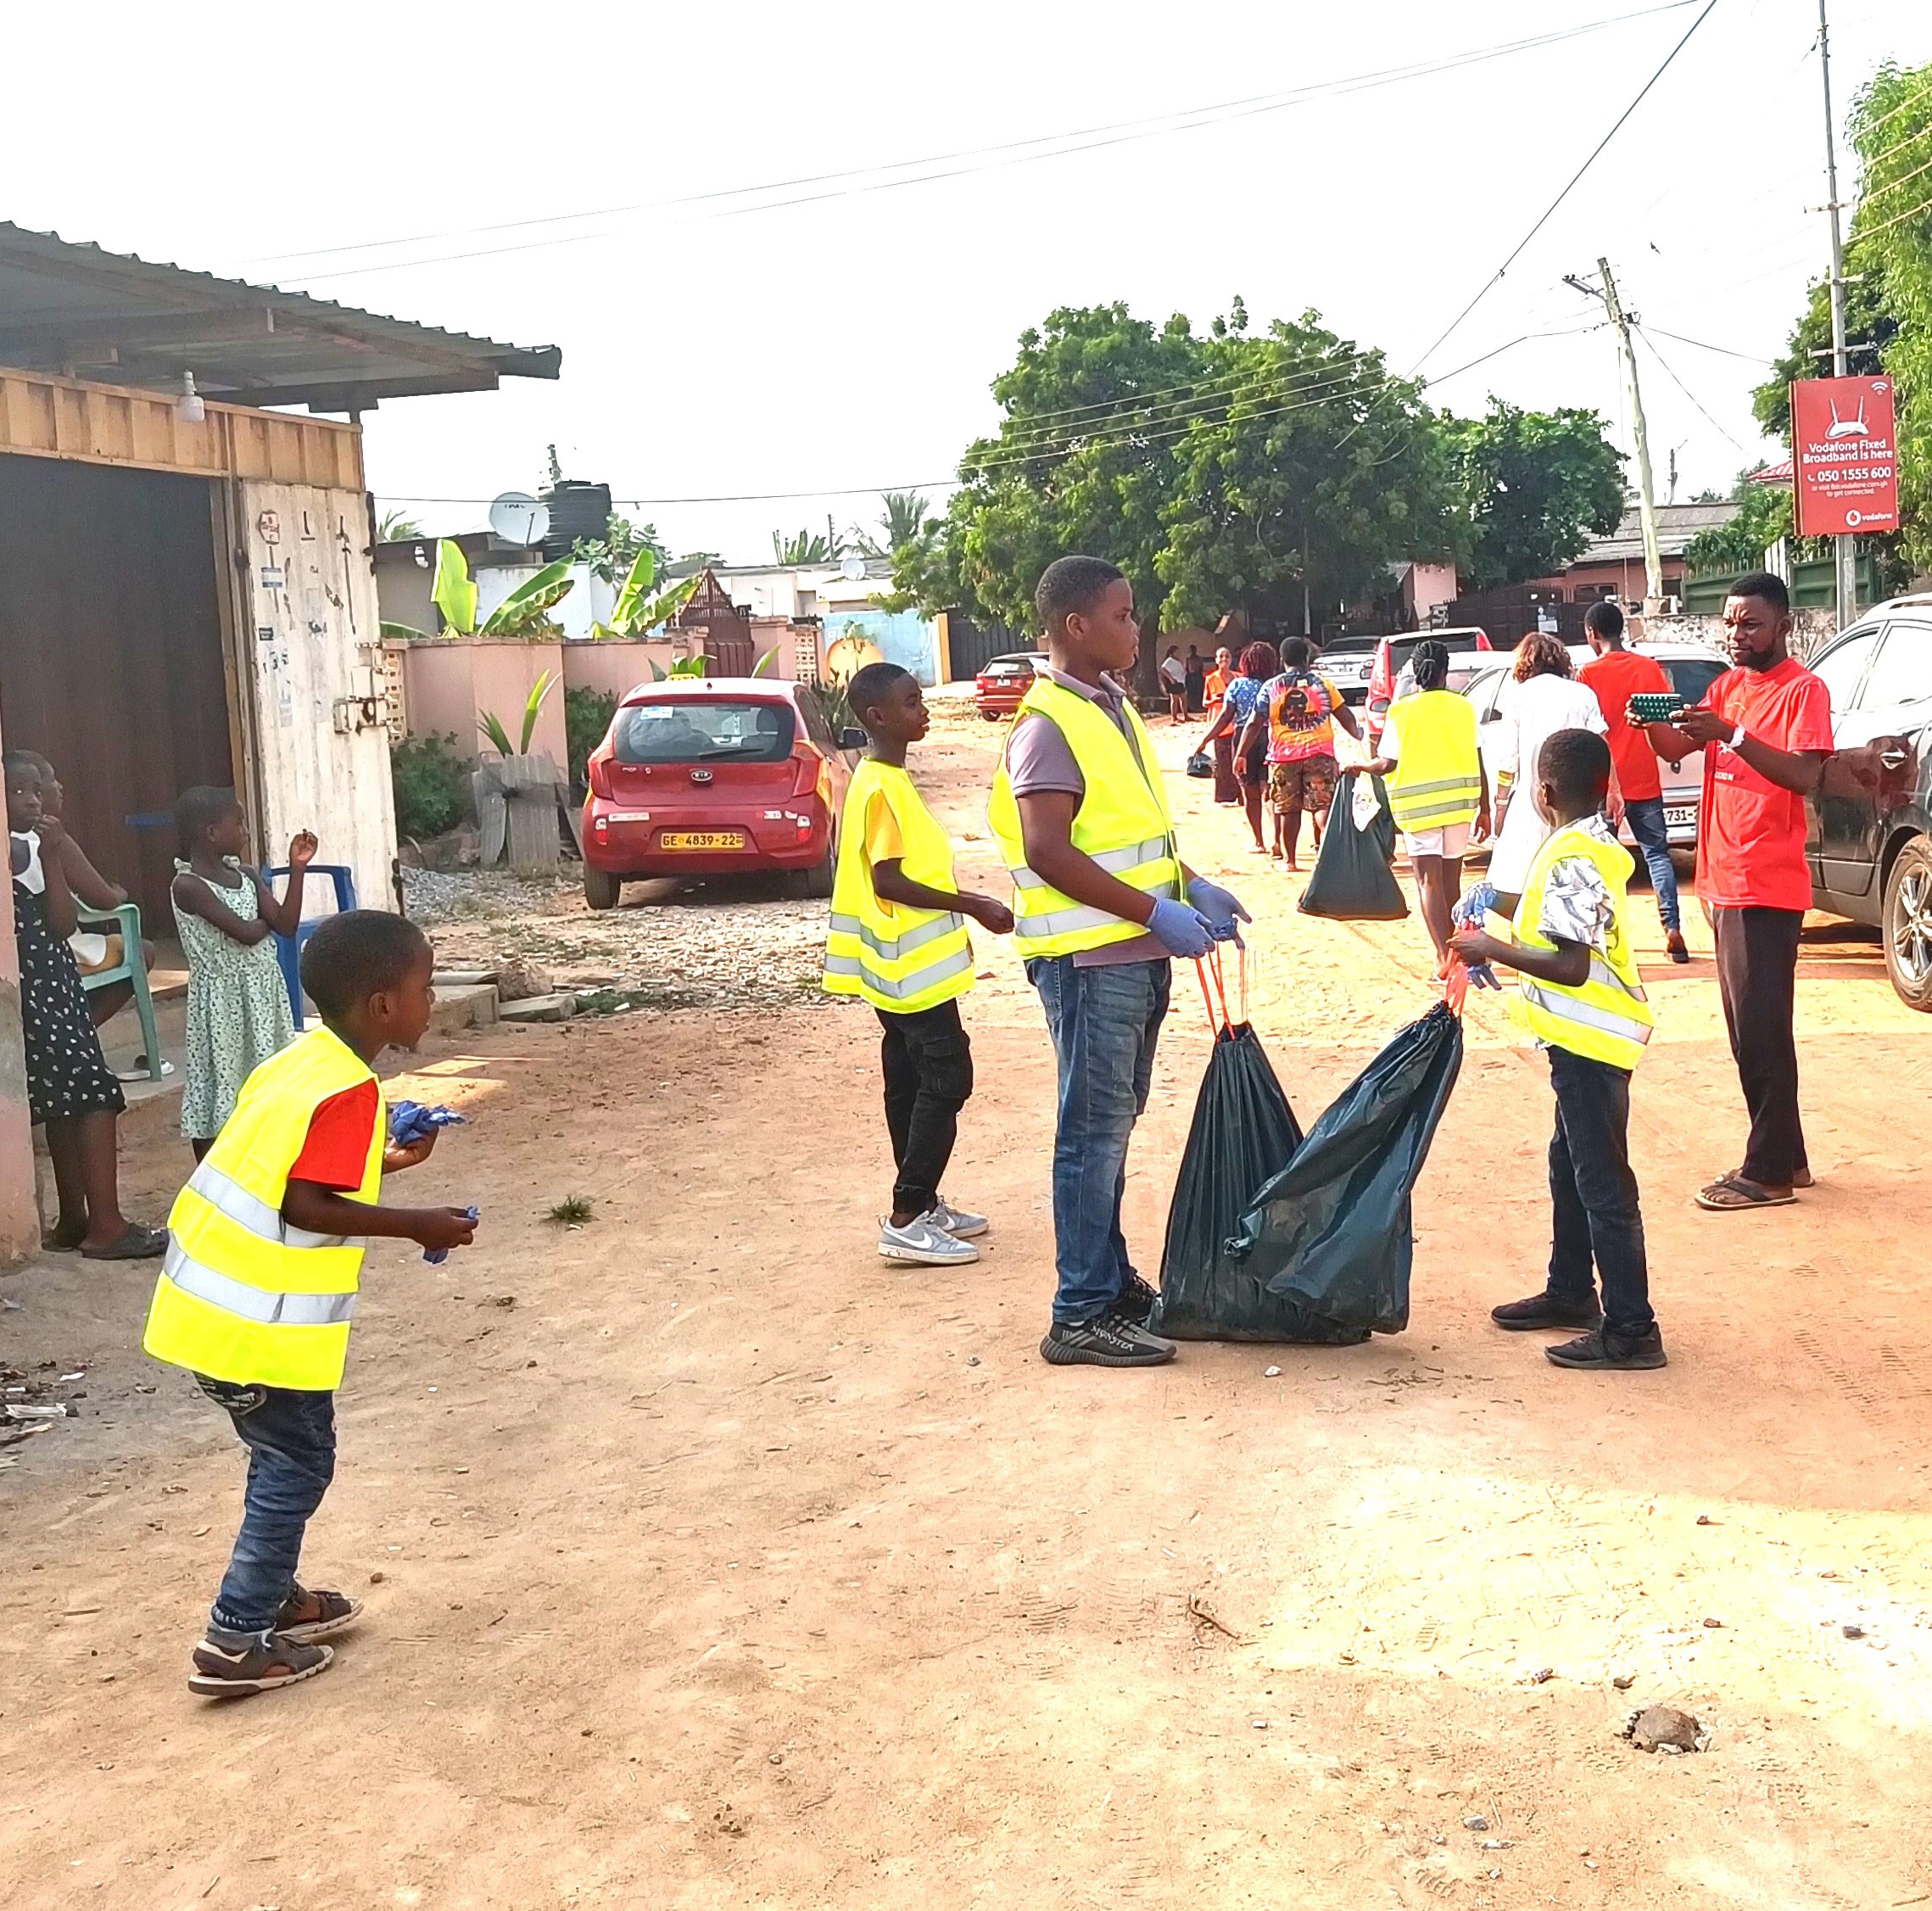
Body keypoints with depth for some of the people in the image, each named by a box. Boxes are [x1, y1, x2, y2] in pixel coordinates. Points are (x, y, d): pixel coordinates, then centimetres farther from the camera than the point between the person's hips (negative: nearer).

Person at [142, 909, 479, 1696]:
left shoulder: (300, 1062, 9)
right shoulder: (348, 1090, -18)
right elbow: (307, 1207, -24)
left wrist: (381, 1162, 19)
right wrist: (418, 1224, -16)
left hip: (213, 1299, 9)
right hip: (257, 1319, -9)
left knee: (285, 1455, 22)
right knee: (299, 1464, 4)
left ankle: (273, 1595, 35)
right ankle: (237, 1641, 8)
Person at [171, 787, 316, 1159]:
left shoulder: (246, 876, 7)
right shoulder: (189, 885, -16)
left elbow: (287, 926, 1)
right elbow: (246, 933, -22)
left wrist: (297, 869, -3)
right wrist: (267, 920, -1)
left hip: (262, 992, 7)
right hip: (222, 999, -7)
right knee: (217, 1091, 1)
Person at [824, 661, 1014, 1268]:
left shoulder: (884, 780, 12)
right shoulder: (882, 788, -19)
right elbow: (888, 880, -23)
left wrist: (957, 913, 21)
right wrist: (972, 905, -19)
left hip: (904, 963, 10)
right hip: (912, 965, -10)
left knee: (912, 1081, 14)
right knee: (945, 1080, -8)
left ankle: (922, 1205, 23)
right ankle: (906, 1222, -6)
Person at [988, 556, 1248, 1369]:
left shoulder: (1113, 709, 14)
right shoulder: (1048, 726, -16)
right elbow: (1048, 851, -24)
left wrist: (1191, 889, 10)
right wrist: (1157, 912, -24)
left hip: (1137, 953, 9)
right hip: (1091, 959, -9)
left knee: (1114, 1123, 16)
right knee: (1094, 1131, -4)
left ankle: (1112, 1279, 28)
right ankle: (1082, 1317, 3)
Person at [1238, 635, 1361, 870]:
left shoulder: (1271, 688, 3)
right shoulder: (1323, 684, 5)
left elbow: (1254, 724, 0)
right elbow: (1345, 716, 9)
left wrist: (1241, 755, 5)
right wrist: (1360, 737, 24)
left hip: (1283, 755, 0)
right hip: (1319, 752, 0)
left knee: (1288, 809, 7)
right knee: (1324, 804, -1)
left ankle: (1289, 859, 11)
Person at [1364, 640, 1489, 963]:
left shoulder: (1401, 711, -5)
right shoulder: (1464, 707, 3)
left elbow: (1387, 763, -10)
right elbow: (1478, 761, 3)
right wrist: (1484, 809, 10)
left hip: (1418, 803, -3)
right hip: (1460, 801, 3)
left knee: (1429, 881, -3)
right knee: (1450, 878, 15)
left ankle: (1444, 955, -13)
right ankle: (1449, 946, 26)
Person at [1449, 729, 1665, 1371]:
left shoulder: (1572, 859, -21)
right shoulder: (1597, 845, 10)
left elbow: (1572, 964, -27)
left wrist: (1492, 949, -19)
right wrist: (1509, 909, 17)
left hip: (1590, 1040, -11)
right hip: (1588, 1035, 11)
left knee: (1602, 1183, -6)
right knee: (1571, 1166, 22)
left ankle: (1631, 1329, 0)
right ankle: (1571, 1293, 35)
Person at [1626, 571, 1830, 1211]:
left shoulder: (1803, 689, -9)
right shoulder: (1727, 685, 15)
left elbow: (1805, 776, -21)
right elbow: (1678, 748, 8)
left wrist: (1731, 733, -30)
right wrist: (1652, 725, -13)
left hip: (1768, 887, -8)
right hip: (1726, 881, 8)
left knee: (1760, 1028, -6)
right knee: (1749, 1029, 13)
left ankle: (1768, 1171, -1)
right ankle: (1786, 1158, 22)